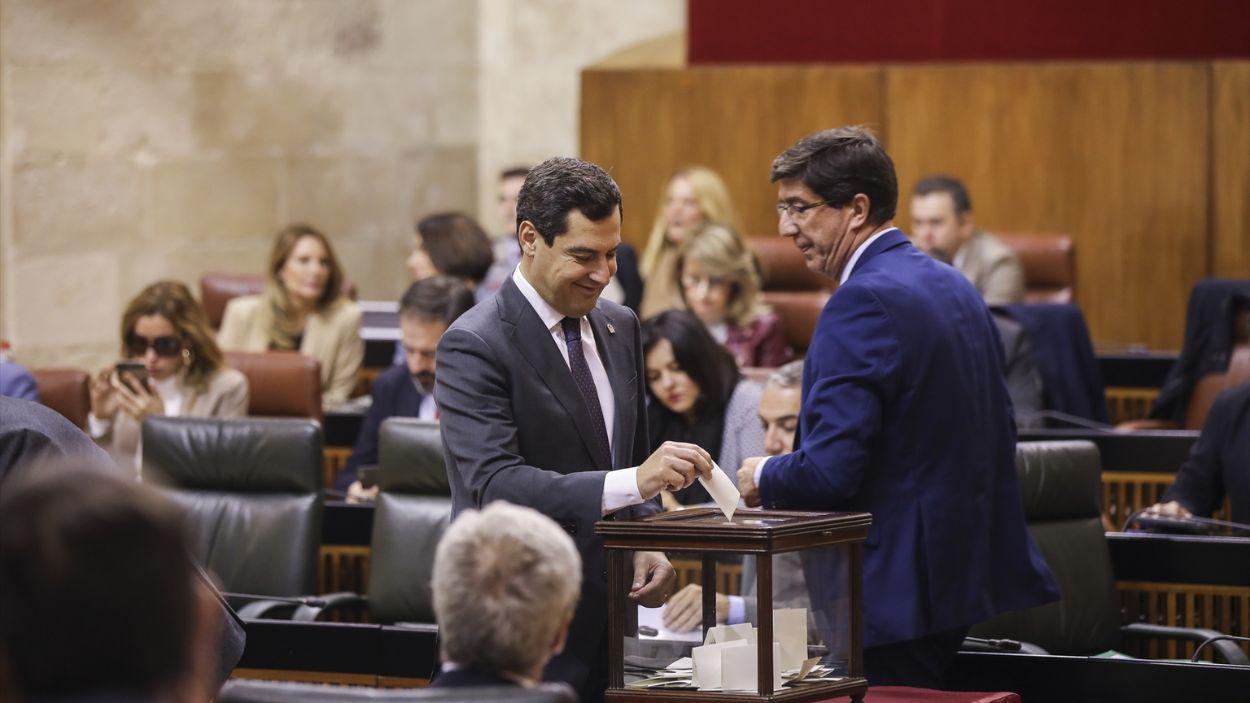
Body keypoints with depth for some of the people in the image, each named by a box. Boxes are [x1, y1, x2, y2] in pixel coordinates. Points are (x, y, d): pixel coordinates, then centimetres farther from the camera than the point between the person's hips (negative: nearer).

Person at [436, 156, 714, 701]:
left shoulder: (619, 328, 11)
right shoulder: (472, 345, -14)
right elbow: (495, 485, -25)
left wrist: (646, 545, 0)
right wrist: (635, 482, -34)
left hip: (608, 612, 7)